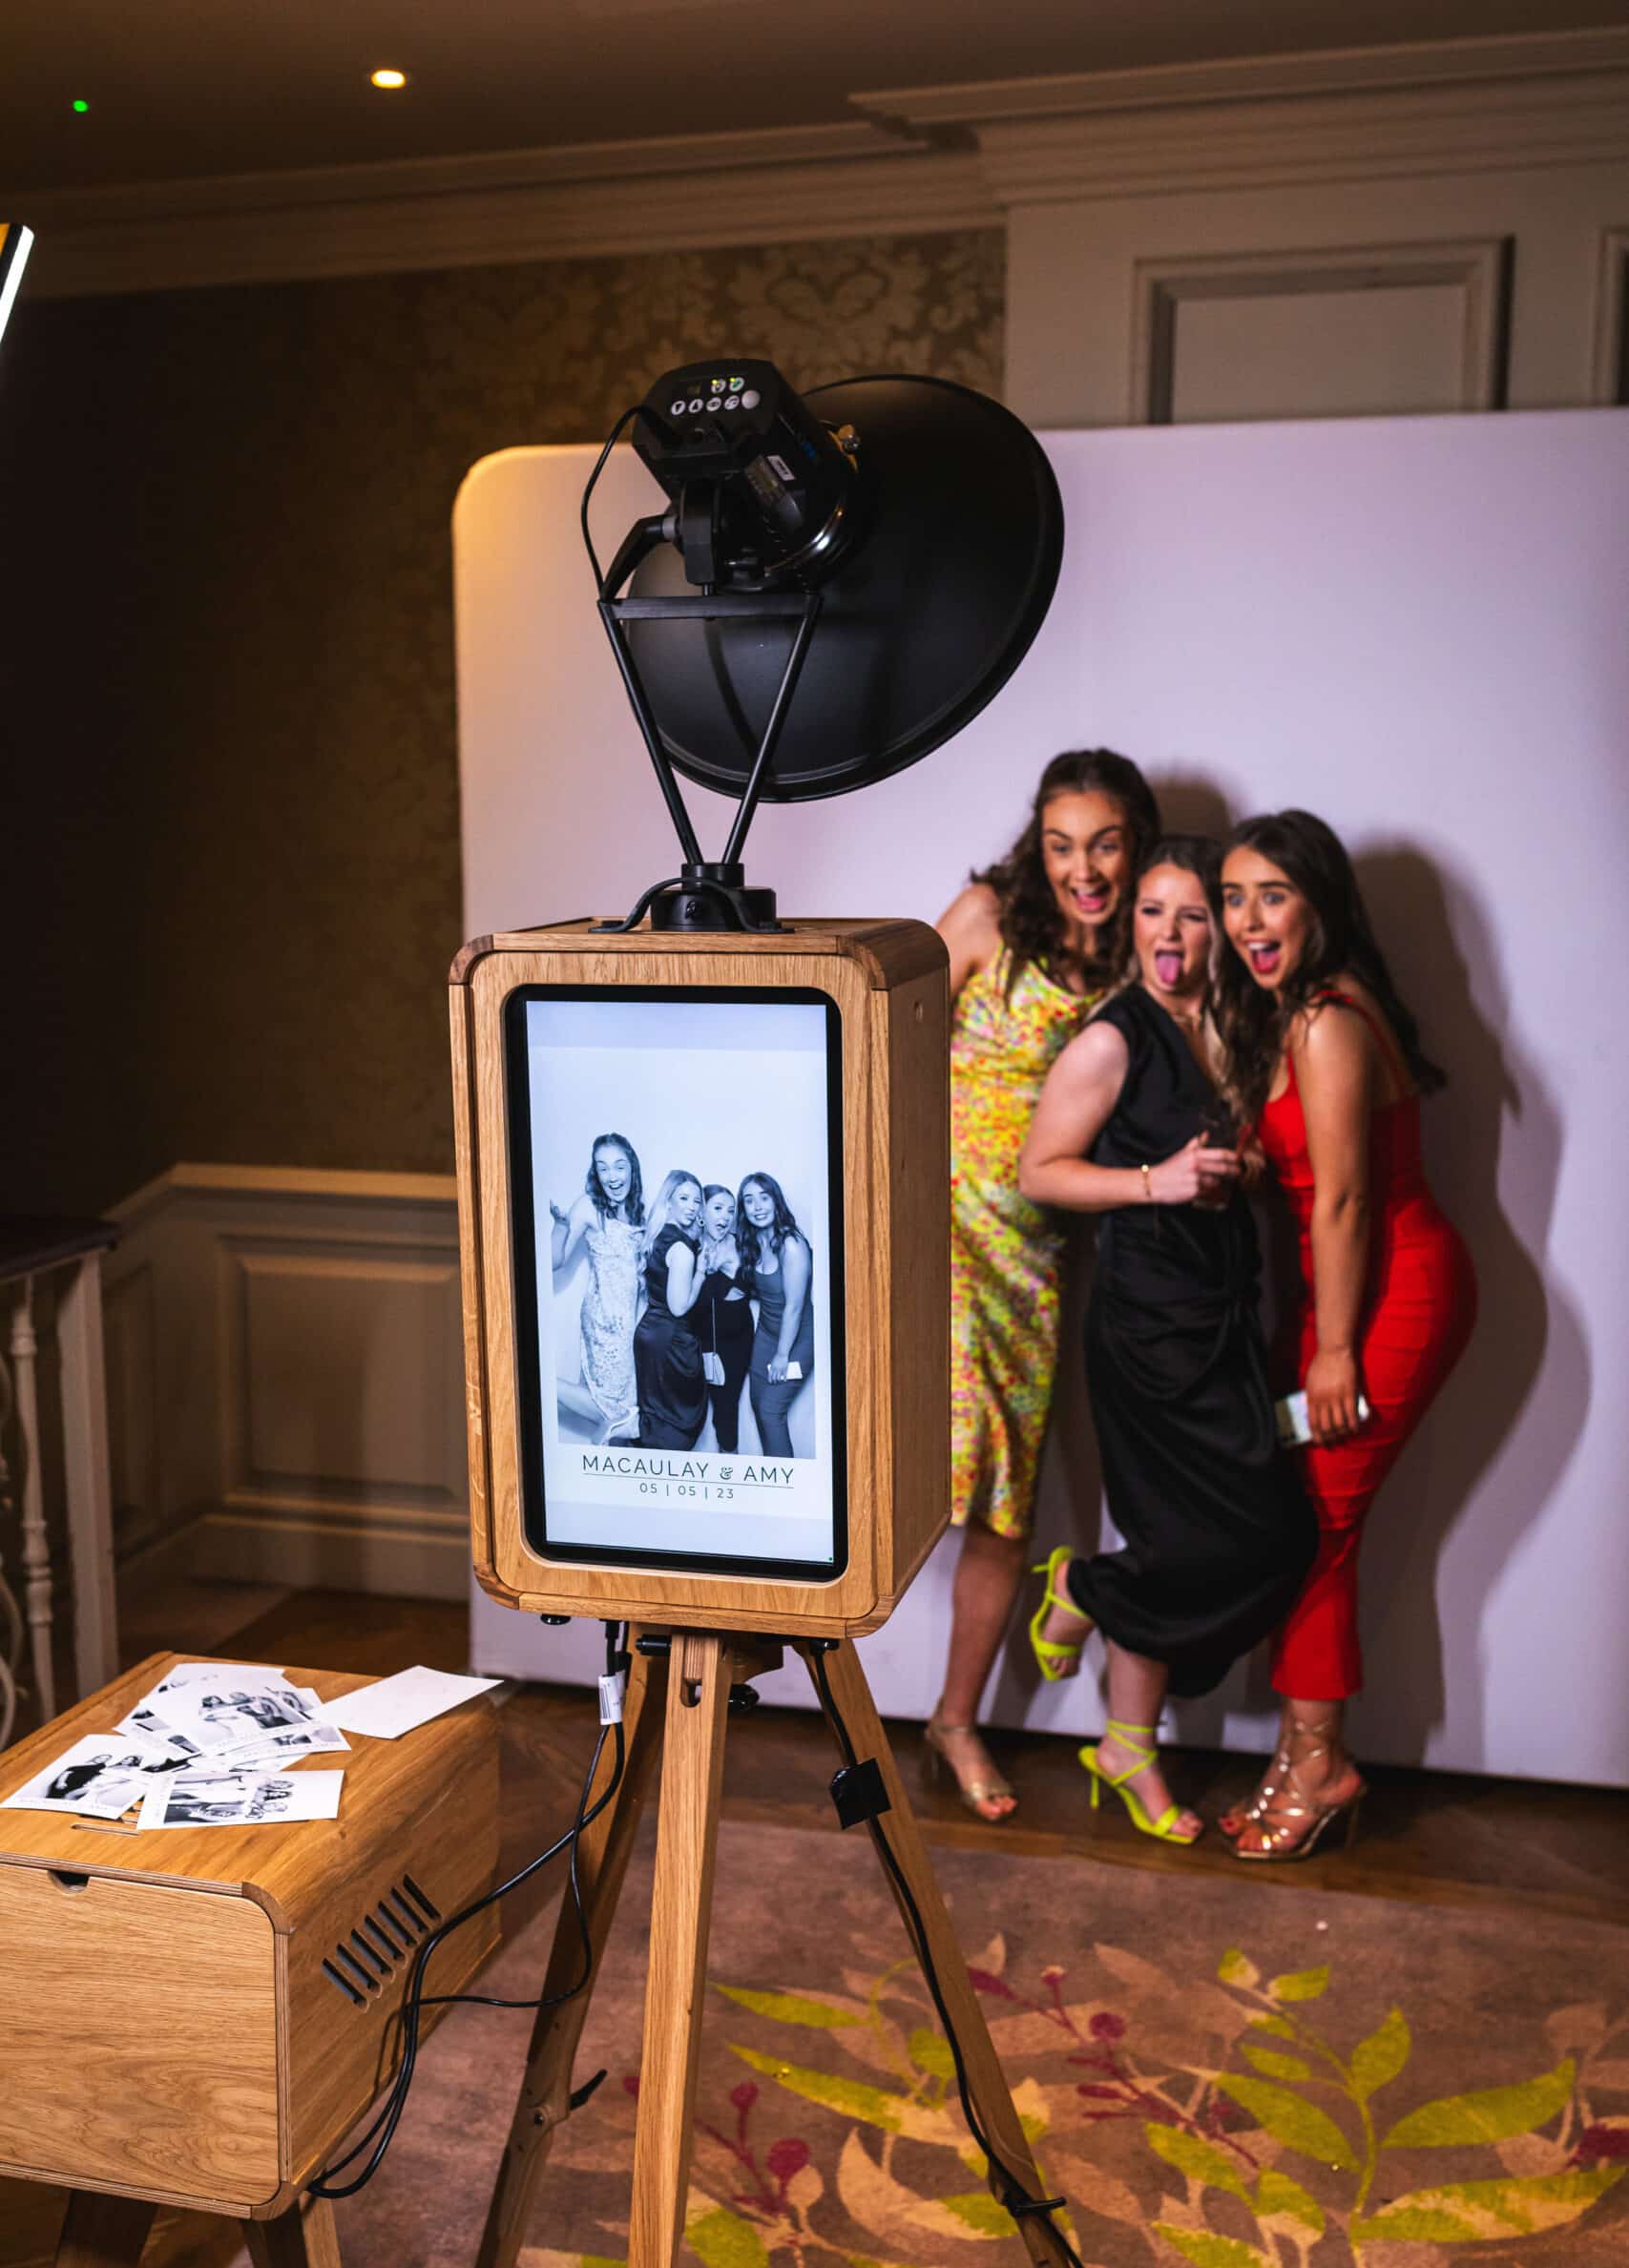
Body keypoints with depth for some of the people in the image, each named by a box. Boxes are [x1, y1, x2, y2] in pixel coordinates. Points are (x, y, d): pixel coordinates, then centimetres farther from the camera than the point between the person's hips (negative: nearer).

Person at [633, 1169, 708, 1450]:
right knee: (678, 1417, 4)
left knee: (655, 1411, 16)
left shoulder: (658, 1237, 8)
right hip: (670, 1339, -9)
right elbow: (679, 1306, -21)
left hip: (648, 1330, 9)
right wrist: (702, 1270, -11)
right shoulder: (682, 1246, -19)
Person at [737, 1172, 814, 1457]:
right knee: (758, 1404, 9)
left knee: (771, 1410, -8)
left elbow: (794, 1306, -21)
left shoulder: (791, 1244, -24)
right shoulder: (753, 1243, -1)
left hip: (796, 1338, -7)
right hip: (765, 1333, 7)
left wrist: (783, 1354, -15)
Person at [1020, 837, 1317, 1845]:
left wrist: (1236, 1172, 3)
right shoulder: (1114, 1040, -10)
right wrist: (1156, 1180, -20)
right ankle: (1083, 1586, 19)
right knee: (1262, 1534, -7)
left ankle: (1129, 1749, 24)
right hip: (1148, 1317, -7)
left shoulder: (1230, 1033, 9)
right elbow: (1040, 1171, -11)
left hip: (1223, 1310, 7)